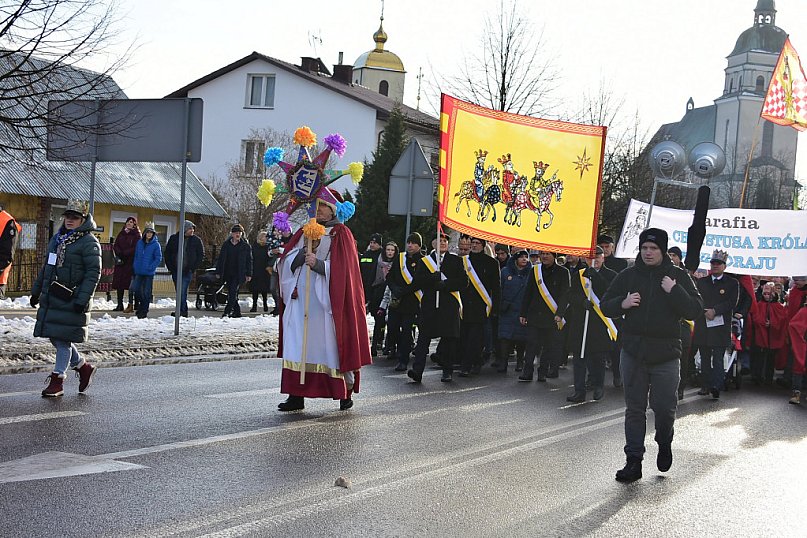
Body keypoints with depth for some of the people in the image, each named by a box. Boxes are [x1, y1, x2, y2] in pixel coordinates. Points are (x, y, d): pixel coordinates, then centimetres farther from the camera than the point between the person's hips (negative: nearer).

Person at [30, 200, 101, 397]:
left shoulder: (89, 242, -9)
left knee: (63, 339, -4)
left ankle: (57, 381, 5)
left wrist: (83, 298, -22)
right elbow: (46, 267, 24)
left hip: (72, 299, -8)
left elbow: (94, 273, -15)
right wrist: (36, 291, 23)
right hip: (51, 297, 8)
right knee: (55, 337, 10)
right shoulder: (57, 239, 17)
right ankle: (83, 367, 27)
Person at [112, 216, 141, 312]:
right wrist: (119, 253, -8)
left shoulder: (136, 234, 0)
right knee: (119, 283, 4)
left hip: (130, 262, -6)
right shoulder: (121, 233, 17)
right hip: (120, 261, 6)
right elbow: (115, 245, 11)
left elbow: (135, 248, -10)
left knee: (130, 284, -9)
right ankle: (120, 305, 10)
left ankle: (131, 305, -7)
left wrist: (124, 253, -14)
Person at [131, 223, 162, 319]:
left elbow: (158, 258, -7)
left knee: (146, 292, 1)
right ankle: (139, 308, 23)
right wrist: (135, 267, 6)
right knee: (136, 289, 5)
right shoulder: (139, 243, 7)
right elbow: (136, 256, 14)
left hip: (149, 273, -4)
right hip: (139, 271, 4)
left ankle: (144, 311, 7)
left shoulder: (156, 244, -5)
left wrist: (150, 267, -15)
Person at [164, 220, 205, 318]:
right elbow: (167, 253, 11)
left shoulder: (196, 240, 2)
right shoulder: (174, 238, 5)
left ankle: (181, 311, -13)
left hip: (187, 271, -3)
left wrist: (193, 268, -4)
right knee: (179, 292, 10)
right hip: (175, 270, 3)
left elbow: (201, 256, 5)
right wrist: (170, 267, 2)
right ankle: (184, 311, 21)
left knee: (182, 292, -14)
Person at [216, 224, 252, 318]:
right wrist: (218, 272, 8)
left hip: (239, 274, -4)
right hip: (228, 273, 4)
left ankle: (227, 311, -17)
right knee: (231, 293, 8)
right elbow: (220, 258, 11)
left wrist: (249, 274, -1)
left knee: (233, 292, -15)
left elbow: (249, 261, 4)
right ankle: (237, 311, 18)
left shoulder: (246, 246, 3)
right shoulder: (226, 244, 9)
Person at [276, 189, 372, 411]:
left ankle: (345, 393, 10)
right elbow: (288, 261, 7)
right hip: (300, 302, 5)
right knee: (297, 347, -1)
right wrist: (307, 248, -9)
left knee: (330, 346, -2)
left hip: (326, 302, -5)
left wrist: (318, 264, -21)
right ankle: (296, 395, 2)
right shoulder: (305, 231, 17)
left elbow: (341, 268, -8)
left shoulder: (341, 234, 2)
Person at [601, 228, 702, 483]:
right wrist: (622, 303, -9)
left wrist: (674, 291, -17)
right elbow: (605, 306, 11)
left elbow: (696, 310, -6)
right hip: (633, 351, 2)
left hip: (666, 354, -2)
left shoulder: (678, 276, 1)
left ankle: (664, 443, 32)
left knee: (665, 407, 0)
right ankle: (633, 461, 11)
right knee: (634, 409, 5)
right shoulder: (628, 276, 7)